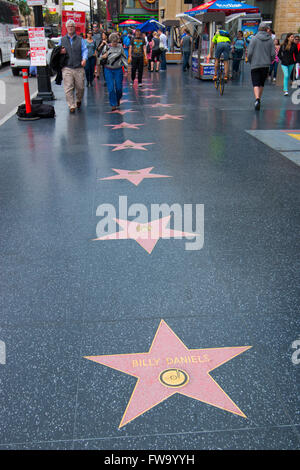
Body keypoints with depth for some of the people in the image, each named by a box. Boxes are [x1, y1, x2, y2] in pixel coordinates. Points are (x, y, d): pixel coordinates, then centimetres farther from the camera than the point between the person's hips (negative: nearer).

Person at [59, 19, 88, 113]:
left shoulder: (80, 40, 11)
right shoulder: (62, 40, 14)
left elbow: (84, 50, 2)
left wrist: (84, 59, -17)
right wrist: (60, 52, -5)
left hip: (79, 68, 0)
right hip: (67, 68, 0)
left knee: (80, 87, 6)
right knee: (68, 88, -8)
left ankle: (78, 100, 34)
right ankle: (71, 106, -2)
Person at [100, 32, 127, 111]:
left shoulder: (120, 47, 3)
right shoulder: (106, 47, 1)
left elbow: (124, 57, 10)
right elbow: (101, 57, 8)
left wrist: (126, 67, 6)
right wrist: (103, 57, -15)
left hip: (118, 70, 1)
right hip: (108, 70, 0)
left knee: (119, 87, 1)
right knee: (111, 88, -6)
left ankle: (118, 99, 31)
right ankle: (113, 104, 4)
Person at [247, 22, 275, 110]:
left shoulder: (254, 38, -3)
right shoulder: (270, 40, 3)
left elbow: (250, 53, -7)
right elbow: (273, 54, 1)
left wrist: (250, 62, 10)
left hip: (255, 65, -3)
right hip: (266, 65, 3)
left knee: (256, 84, -7)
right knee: (262, 83, 16)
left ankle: (257, 99, -27)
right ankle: (259, 99, 24)